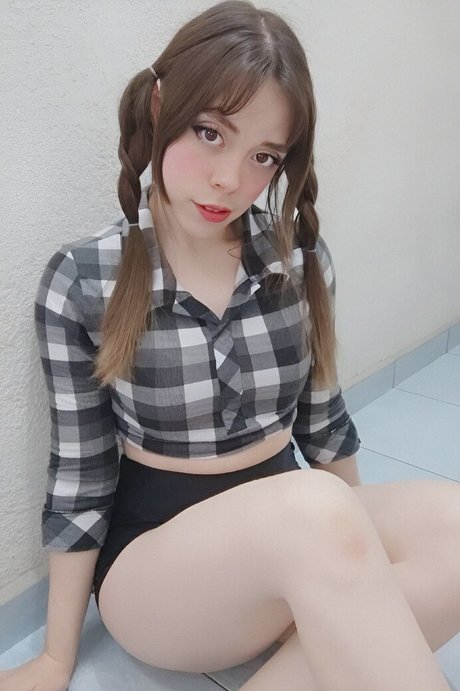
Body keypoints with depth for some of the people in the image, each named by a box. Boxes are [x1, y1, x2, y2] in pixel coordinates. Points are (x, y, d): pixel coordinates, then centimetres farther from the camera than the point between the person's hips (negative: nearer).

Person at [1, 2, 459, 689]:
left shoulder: (302, 258, -4)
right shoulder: (81, 283, -12)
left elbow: (322, 419, 8)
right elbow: (79, 481, -5)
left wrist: (356, 547, 18)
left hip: (297, 535, 4)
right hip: (154, 560, -3)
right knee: (315, 509, -36)